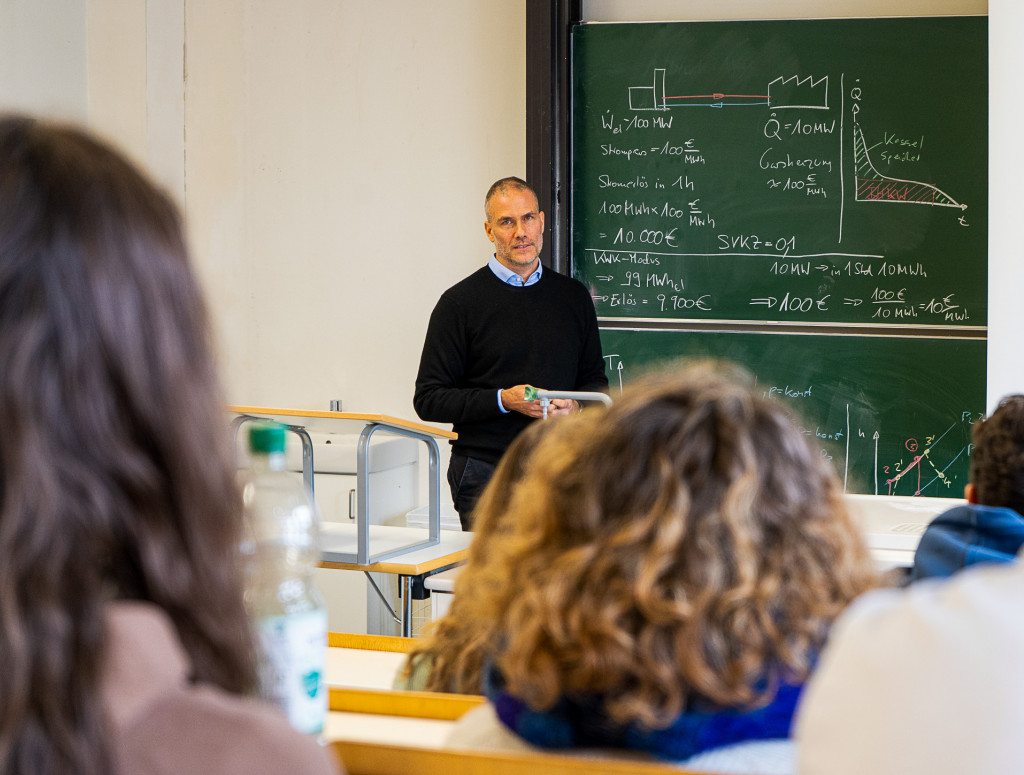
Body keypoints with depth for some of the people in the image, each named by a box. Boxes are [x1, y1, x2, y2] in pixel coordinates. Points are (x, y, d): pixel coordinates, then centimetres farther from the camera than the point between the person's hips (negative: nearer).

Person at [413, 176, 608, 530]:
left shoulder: (574, 296, 12)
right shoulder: (460, 302, -1)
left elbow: (595, 380, 19)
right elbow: (429, 399, -3)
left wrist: (574, 406, -4)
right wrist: (503, 400, -15)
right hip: (486, 473, -3)